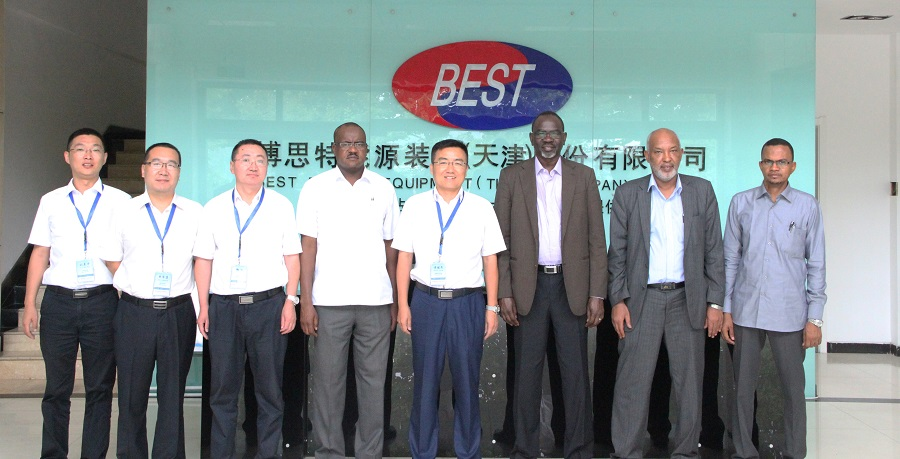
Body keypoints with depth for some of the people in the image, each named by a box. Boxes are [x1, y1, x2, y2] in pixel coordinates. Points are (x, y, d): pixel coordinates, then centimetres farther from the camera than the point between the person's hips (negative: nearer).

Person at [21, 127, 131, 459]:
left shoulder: (120, 201, 5)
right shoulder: (51, 201, 11)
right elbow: (40, 255, 10)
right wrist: (29, 304, 4)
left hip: (102, 302, -1)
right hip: (59, 301, 1)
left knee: (100, 388, 5)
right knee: (57, 389, 8)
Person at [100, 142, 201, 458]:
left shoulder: (195, 213, 4)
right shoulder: (125, 212, 5)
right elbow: (112, 261, 12)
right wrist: (135, 288, 4)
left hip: (178, 313, 0)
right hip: (134, 312, 0)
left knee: (172, 395, 7)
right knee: (131, 396, 8)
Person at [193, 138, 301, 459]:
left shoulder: (281, 206, 7)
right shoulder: (214, 208, 9)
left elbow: (292, 256, 5)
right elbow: (203, 259, 8)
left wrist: (290, 300, -3)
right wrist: (203, 307, 2)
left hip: (268, 304, -1)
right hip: (223, 306, 1)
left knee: (269, 389, 4)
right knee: (223, 388, 7)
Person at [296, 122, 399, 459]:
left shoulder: (384, 188, 8)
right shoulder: (316, 188, 3)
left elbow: (390, 247, 10)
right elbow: (308, 246, 1)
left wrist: (396, 301, 6)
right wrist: (305, 301, -6)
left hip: (376, 301, 2)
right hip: (329, 301, -1)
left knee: (373, 380, 6)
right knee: (328, 380, 4)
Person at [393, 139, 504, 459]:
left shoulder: (481, 208, 4)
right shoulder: (415, 206, 4)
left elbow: (490, 260, 5)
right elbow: (404, 257, 5)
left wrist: (492, 307, 2)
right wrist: (402, 304, 1)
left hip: (468, 302, 0)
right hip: (426, 300, 0)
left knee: (467, 380, 6)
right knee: (425, 380, 6)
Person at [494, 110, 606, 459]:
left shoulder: (584, 176, 6)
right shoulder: (512, 176, 5)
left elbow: (596, 239, 4)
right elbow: (501, 239, 2)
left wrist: (597, 294, -3)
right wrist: (503, 293, -5)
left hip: (572, 286, 0)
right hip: (528, 286, 0)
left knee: (576, 372, 4)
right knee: (527, 371, 6)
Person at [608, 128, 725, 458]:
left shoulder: (702, 191, 6)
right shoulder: (627, 194, 4)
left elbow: (713, 251, 6)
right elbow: (617, 253, 3)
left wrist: (715, 303, 1)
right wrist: (618, 301, -4)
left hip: (687, 299, 1)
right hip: (642, 299, -1)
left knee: (689, 383, 7)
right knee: (632, 382, -2)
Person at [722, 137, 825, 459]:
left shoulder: (808, 206, 2)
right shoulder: (741, 203, 5)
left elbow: (816, 265, 3)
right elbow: (730, 259, 7)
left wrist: (815, 318, -1)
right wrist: (725, 309, 3)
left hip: (789, 314, -1)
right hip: (746, 311, 1)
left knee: (793, 388, 5)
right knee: (743, 387, 8)